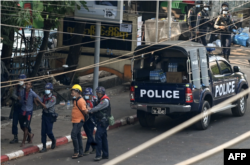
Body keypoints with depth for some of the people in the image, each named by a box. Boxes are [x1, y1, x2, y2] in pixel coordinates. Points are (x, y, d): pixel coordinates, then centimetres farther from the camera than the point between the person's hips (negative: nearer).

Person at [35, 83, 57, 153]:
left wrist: (39, 101, -16)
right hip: (44, 115, 6)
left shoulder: (53, 98, -15)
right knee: (43, 132, 2)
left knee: (49, 131, -3)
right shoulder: (45, 96, 7)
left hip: (50, 116, -6)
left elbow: (46, 106, -21)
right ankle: (44, 147, 6)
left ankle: (53, 140, 29)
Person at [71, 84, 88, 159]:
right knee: (78, 136, 13)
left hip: (79, 121, -10)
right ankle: (80, 152, 19)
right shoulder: (76, 100, 13)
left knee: (74, 135, -13)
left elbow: (85, 111, -18)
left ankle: (76, 152, -7)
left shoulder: (80, 101, -19)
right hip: (75, 121, 10)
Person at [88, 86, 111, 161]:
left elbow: (97, 108, -20)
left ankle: (98, 155, -16)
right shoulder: (101, 100, 16)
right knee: (103, 137, 13)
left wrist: (89, 110, -7)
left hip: (103, 122, -10)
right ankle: (105, 154, 19)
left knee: (98, 137, -15)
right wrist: (91, 110, 0)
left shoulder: (105, 101, -16)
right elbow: (97, 109, 18)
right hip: (101, 121, 10)